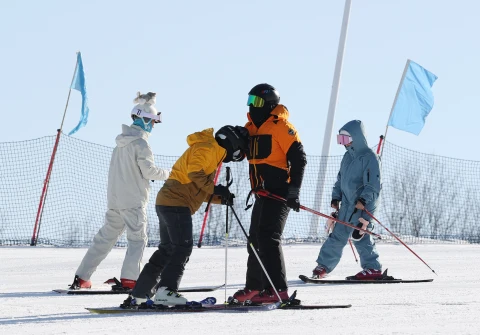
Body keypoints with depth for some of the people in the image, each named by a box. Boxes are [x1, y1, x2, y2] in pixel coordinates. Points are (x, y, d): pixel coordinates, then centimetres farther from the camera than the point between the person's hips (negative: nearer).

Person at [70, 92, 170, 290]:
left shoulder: (121, 141, 13)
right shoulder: (140, 143, -13)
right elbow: (149, 170, -14)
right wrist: (167, 174, 0)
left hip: (114, 199, 8)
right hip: (134, 200, -8)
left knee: (106, 236, 12)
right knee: (137, 239, -1)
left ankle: (81, 278, 11)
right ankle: (129, 279, -10)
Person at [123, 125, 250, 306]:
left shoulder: (212, 152, 26)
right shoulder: (206, 148, -7)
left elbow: (199, 189, 25)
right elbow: (194, 172, -22)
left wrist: (220, 198, 12)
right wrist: (215, 189, -19)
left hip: (166, 202, 10)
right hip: (176, 204, -10)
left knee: (167, 250, 13)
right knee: (183, 247, -14)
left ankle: (138, 295, 15)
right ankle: (165, 291, -21)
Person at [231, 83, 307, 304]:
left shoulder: (281, 126, -12)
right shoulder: (252, 127, 14)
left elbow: (298, 159, -15)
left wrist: (293, 191, -20)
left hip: (279, 192, -9)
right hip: (263, 193, 9)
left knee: (268, 237, -17)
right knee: (256, 238, 14)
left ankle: (278, 289, -18)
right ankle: (254, 287, 25)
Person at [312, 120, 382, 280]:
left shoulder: (369, 157, -11)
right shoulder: (348, 157, 14)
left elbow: (373, 184, -17)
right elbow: (340, 179, 23)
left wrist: (363, 199, -27)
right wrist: (336, 197, 13)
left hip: (364, 205, -7)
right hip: (347, 204, 7)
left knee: (359, 235, -11)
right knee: (338, 235, 9)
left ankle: (373, 268, -4)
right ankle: (323, 265, 14)